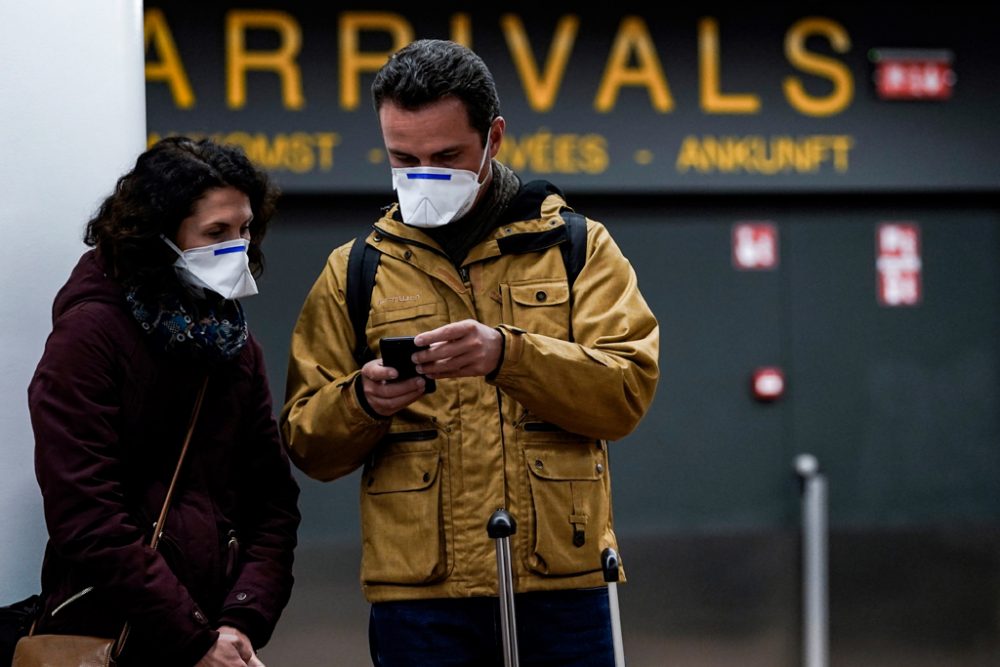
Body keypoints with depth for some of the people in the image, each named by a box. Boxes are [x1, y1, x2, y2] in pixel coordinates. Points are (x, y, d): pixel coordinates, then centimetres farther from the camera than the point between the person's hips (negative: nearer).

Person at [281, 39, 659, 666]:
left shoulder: (579, 248, 8)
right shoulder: (354, 272, 12)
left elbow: (629, 388, -6)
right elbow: (308, 443, 8)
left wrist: (508, 354, -22)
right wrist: (362, 401, -15)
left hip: (562, 588, -1)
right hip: (419, 594, 1)